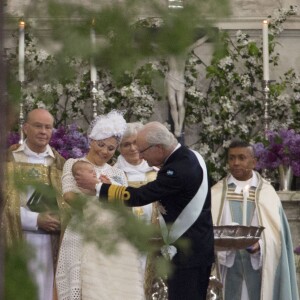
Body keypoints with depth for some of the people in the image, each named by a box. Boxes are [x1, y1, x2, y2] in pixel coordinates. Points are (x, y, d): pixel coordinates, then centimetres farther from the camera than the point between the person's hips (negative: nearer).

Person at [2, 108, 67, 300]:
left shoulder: (59, 164, 12)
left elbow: (68, 203, 10)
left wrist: (63, 220, -11)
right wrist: (35, 220, -13)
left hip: (49, 242, 2)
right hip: (17, 239, -2)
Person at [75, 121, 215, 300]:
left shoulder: (178, 170, -24)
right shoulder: (190, 156, 7)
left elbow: (138, 196, -22)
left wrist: (97, 187, -13)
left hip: (188, 252, -10)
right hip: (198, 247, 10)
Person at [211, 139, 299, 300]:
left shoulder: (266, 192, 4)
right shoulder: (217, 192, 8)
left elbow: (275, 232, -1)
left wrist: (259, 245, -20)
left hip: (259, 262, -1)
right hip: (229, 262, 1)